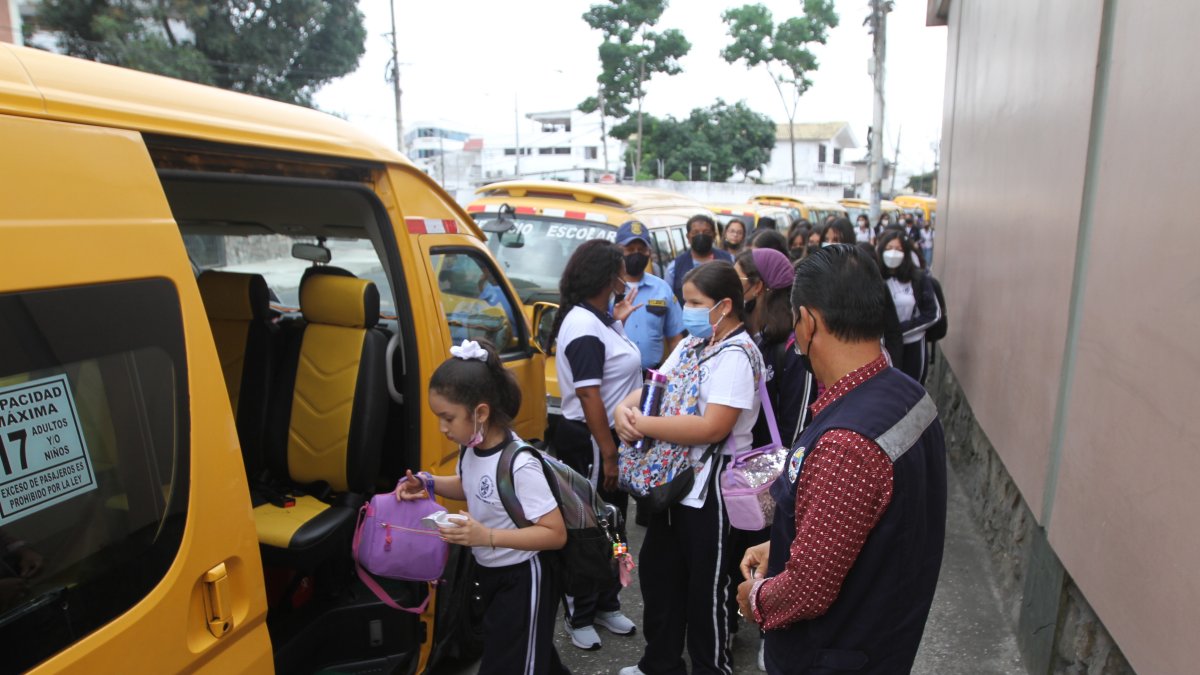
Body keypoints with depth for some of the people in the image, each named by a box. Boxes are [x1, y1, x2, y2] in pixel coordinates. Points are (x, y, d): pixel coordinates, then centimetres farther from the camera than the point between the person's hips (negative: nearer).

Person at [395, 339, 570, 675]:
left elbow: (556, 534, -27)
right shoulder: (471, 448, -8)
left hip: (521, 580, -8)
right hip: (490, 573, 8)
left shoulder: (519, 464, -31)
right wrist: (427, 483, -4)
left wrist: (487, 536, -34)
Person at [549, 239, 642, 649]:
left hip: (608, 436, 10)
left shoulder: (596, 318, 7)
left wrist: (618, 320, 12)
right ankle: (579, 617, 25)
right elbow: (589, 396, -26)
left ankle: (605, 605, 39)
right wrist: (608, 453, -24)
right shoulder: (584, 326, -23)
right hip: (590, 442, -10)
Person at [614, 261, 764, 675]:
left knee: (705, 588, 10)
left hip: (709, 487, -9)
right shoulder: (691, 344, 8)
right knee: (658, 574, 21)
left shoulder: (736, 355, -20)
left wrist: (643, 425, -24)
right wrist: (626, 408, -13)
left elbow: (713, 427, -28)